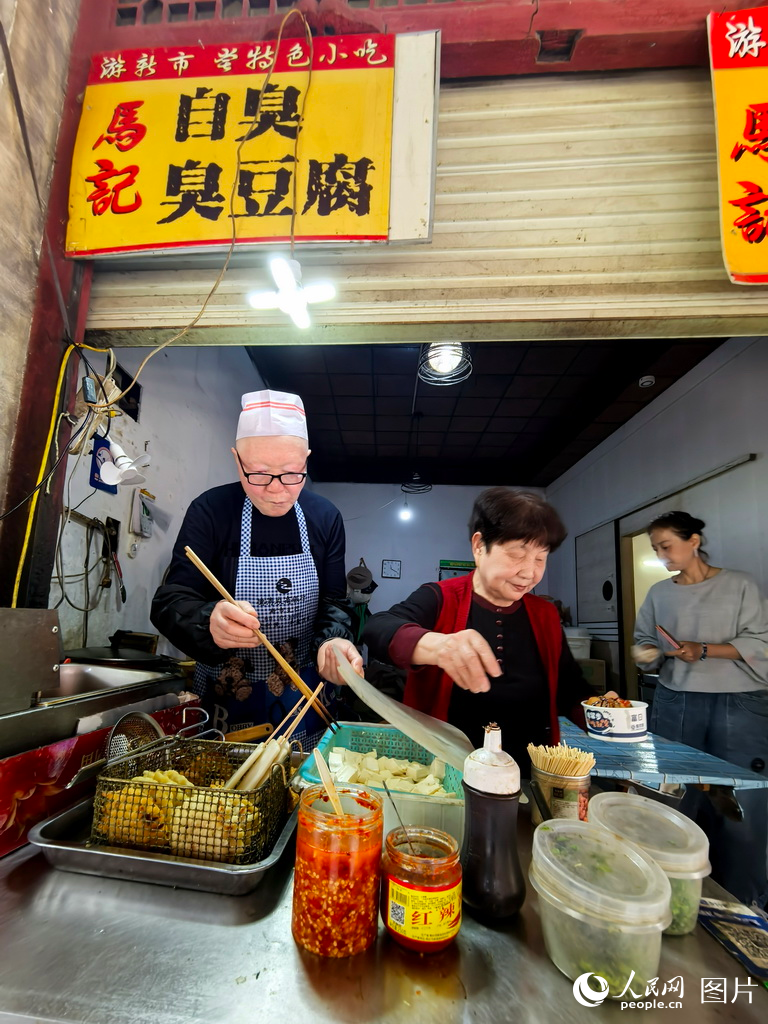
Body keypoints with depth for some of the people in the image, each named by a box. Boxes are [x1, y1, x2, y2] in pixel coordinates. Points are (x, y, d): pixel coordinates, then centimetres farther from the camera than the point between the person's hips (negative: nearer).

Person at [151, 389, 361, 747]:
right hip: (223, 692, -2)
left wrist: (333, 639, -26)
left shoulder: (325, 518, -7)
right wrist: (209, 623, -40)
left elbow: (333, 602, -4)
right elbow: (170, 602, -18)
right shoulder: (209, 510, -14)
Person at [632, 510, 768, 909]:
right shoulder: (659, 593, 8)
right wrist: (647, 653, -6)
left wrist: (704, 650, -15)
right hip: (675, 703, 3)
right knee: (679, 800, 6)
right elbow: (645, 640, 15)